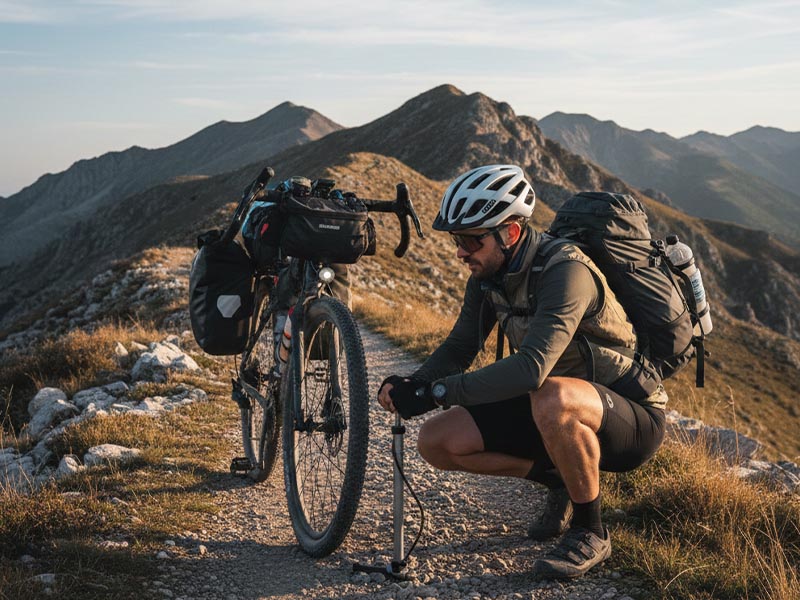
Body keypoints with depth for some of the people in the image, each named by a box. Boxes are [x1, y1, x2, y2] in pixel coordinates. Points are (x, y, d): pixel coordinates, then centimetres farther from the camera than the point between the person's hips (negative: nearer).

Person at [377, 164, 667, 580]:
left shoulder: (566, 272, -28)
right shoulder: (488, 276, -3)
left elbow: (532, 367, -40)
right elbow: (459, 347, 3)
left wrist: (436, 392, -38)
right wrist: (411, 386, -17)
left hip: (630, 416, -7)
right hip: (557, 417, 8)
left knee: (553, 398, -41)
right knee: (438, 441, -7)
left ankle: (590, 532, -16)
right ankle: (558, 478, 13)